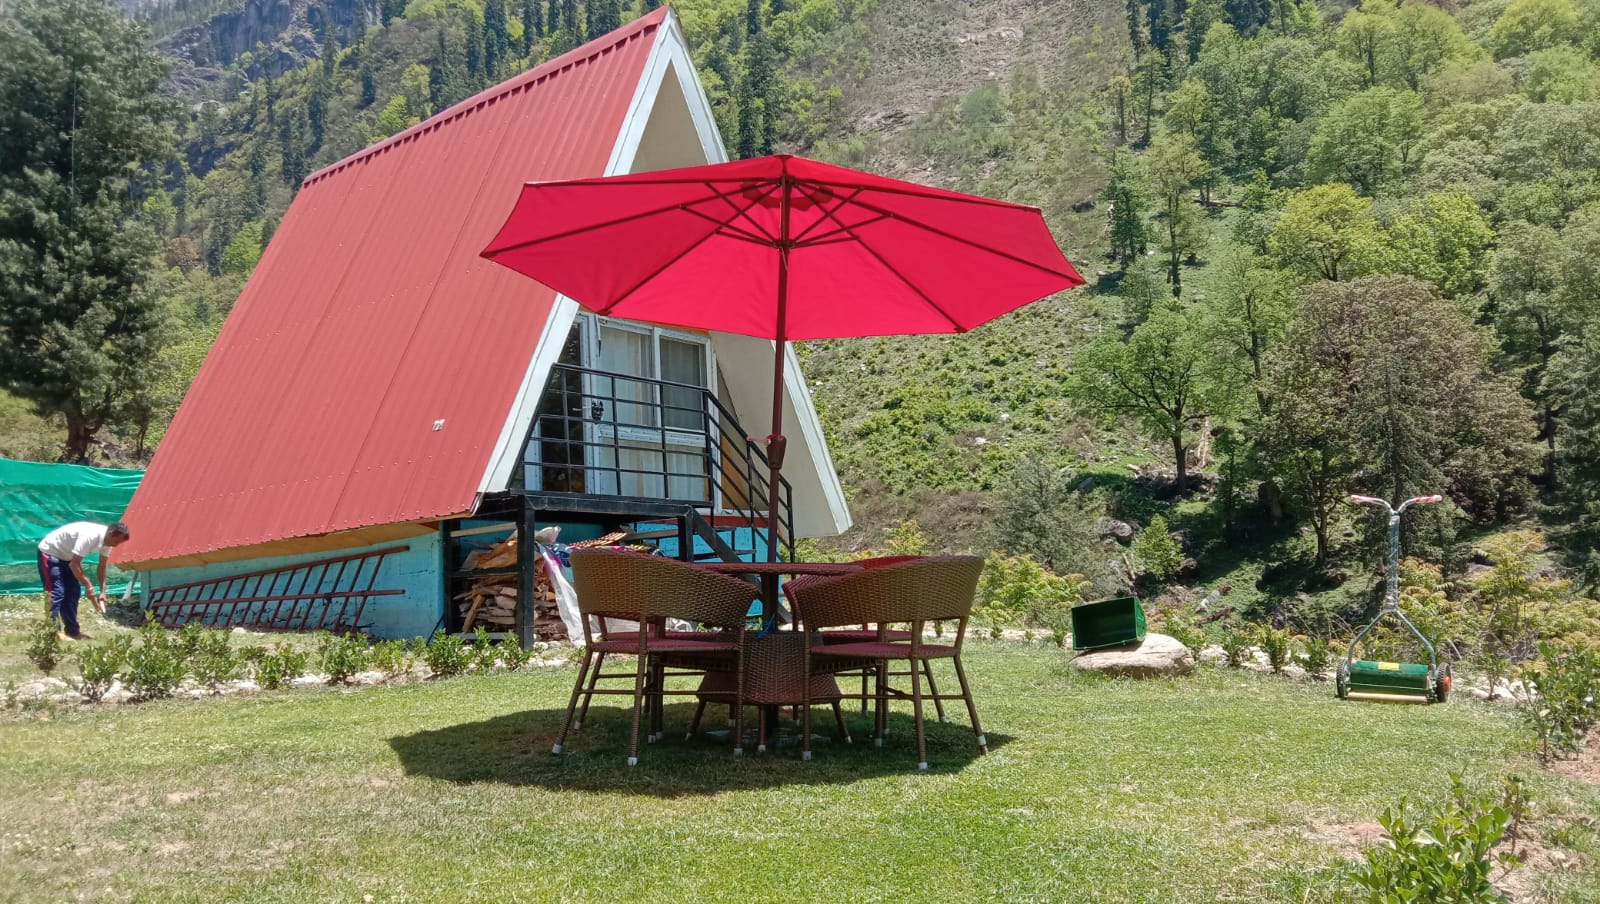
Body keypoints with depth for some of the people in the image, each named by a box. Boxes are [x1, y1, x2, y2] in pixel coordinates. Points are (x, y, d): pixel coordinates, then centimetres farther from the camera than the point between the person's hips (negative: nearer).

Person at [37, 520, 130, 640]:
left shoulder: (106, 540, -8)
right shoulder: (89, 536, -35)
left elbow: (102, 567, 2)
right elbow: (74, 564, -33)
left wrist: (103, 591, -4)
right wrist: (89, 586, -28)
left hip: (65, 556, 9)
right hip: (49, 552, -9)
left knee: (73, 592, 7)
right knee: (56, 593, -16)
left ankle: (72, 630, 14)